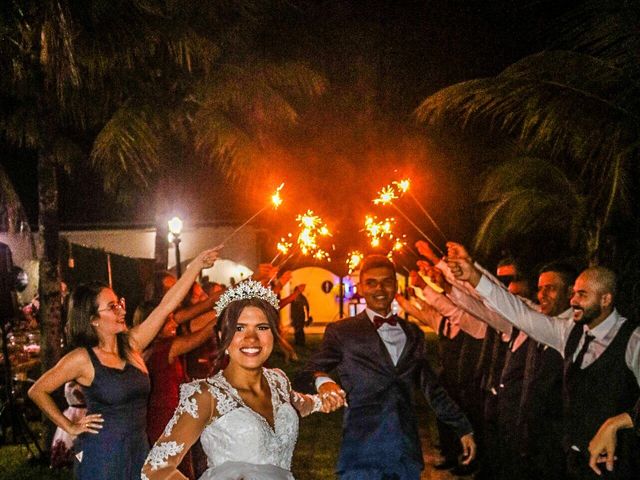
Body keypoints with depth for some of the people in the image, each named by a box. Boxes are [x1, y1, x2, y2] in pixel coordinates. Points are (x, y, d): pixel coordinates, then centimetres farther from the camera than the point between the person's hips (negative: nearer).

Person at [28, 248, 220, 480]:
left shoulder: (132, 344, 3)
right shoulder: (82, 359, -11)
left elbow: (166, 305, -1)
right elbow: (37, 391, -3)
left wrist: (197, 265, -5)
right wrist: (70, 427, -1)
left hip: (139, 449, 5)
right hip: (101, 455, -5)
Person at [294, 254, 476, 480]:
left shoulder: (413, 333, 16)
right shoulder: (341, 332, 3)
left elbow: (431, 386, 21)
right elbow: (304, 376, -3)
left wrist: (463, 428, 18)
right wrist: (321, 381, -26)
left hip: (407, 453, 4)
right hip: (361, 454, -4)